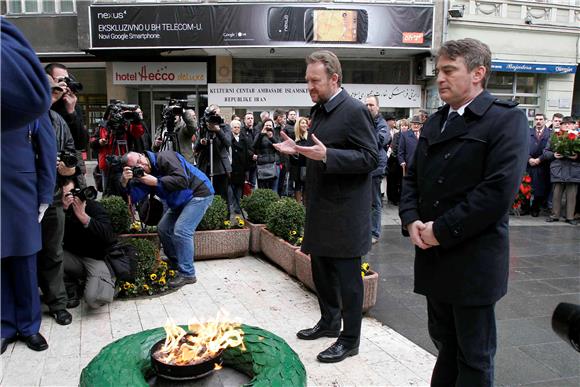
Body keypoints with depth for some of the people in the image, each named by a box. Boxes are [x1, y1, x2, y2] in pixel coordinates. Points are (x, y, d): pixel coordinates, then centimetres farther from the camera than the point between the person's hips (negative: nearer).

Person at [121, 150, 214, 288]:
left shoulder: (164, 157, -22)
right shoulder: (142, 175, 3)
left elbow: (182, 180, -33)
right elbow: (134, 197, -9)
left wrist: (156, 182, -30)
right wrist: (125, 183, -25)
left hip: (199, 193, -9)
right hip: (181, 202, 9)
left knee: (181, 231, -18)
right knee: (163, 228, 11)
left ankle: (187, 274, -9)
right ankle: (175, 263, 29)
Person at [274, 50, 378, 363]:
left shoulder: (354, 110, -14)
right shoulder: (319, 110, 13)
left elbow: (370, 158, -19)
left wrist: (326, 155, -28)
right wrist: (298, 149, 6)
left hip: (345, 211, -9)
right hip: (321, 207, 9)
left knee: (347, 276, 3)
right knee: (321, 269, 19)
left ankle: (350, 339, 18)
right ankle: (329, 322, 38)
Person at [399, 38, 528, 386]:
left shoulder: (507, 119, -10)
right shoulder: (435, 122, 13)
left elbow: (499, 190, -20)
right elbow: (413, 177, 14)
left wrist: (442, 230, -18)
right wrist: (411, 220, -4)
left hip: (473, 260, -6)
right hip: (434, 256, 7)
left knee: (474, 357, 9)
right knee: (445, 342, 21)